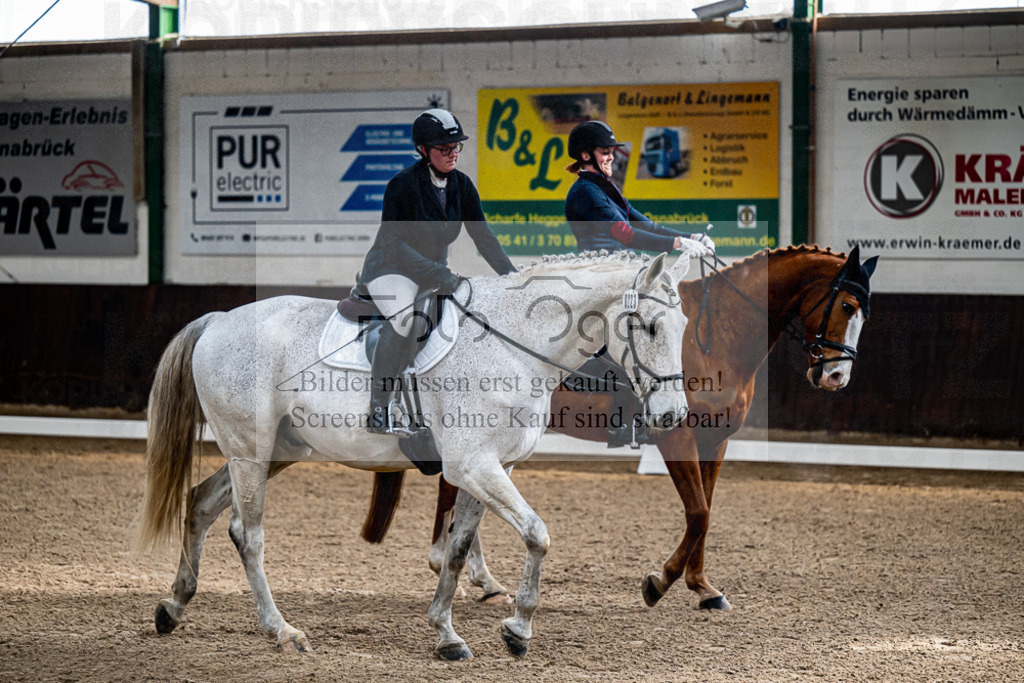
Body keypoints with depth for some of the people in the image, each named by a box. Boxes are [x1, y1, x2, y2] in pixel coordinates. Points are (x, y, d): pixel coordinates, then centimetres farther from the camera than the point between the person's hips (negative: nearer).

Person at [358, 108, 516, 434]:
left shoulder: (462, 185, 1)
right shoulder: (403, 184, -18)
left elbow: (482, 235, 4)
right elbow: (392, 242, -23)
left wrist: (509, 272, -10)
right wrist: (436, 274, -30)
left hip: (436, 269, 7)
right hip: (391, 267, -7)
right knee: (407, 319, -35)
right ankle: (378, 407, -27)